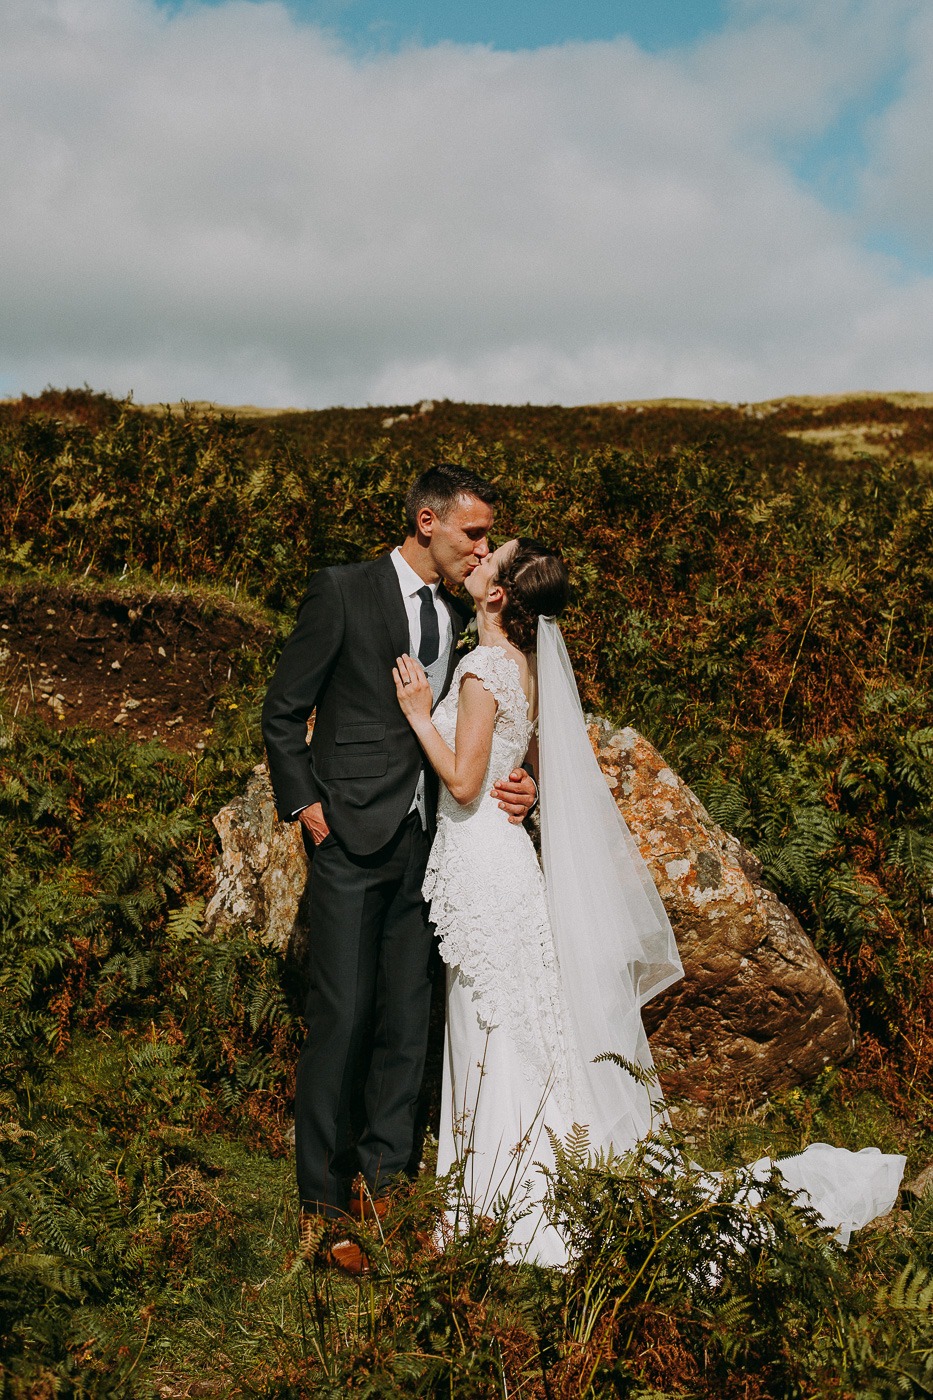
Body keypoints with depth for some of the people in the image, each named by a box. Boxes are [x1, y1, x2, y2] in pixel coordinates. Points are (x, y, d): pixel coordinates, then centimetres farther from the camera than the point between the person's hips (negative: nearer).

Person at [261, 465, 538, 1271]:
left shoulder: (464, 614, 10)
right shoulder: (343, 593, -6)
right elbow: (284, 712, -1)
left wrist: (515, 786, -2)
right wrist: (304, 804, -9)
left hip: (427, 842, 5)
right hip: (351, 840, -5)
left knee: (407, 1018, 9)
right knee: (341, 1018, -4)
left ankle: (383, 1180, 21)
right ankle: (323, 1199, 9)